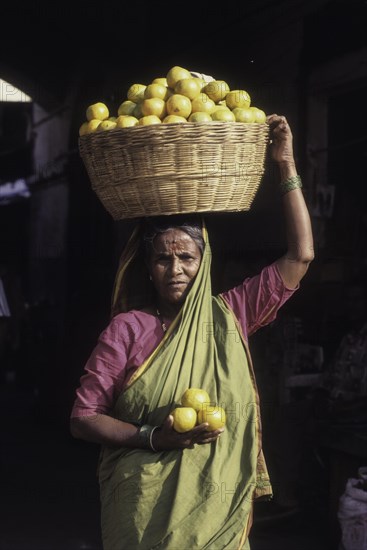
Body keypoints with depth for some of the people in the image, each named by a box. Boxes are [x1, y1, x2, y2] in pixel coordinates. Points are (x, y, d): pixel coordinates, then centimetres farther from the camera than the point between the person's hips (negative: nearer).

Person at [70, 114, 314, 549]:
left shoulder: (228, 317, 2)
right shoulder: (127, 328, -4)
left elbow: (300, 256, 1)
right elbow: (82, 418, -4)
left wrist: (286, 165, -3)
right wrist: (154, 437, -19)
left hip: (221, 510, 2)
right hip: (146, 511, -2)